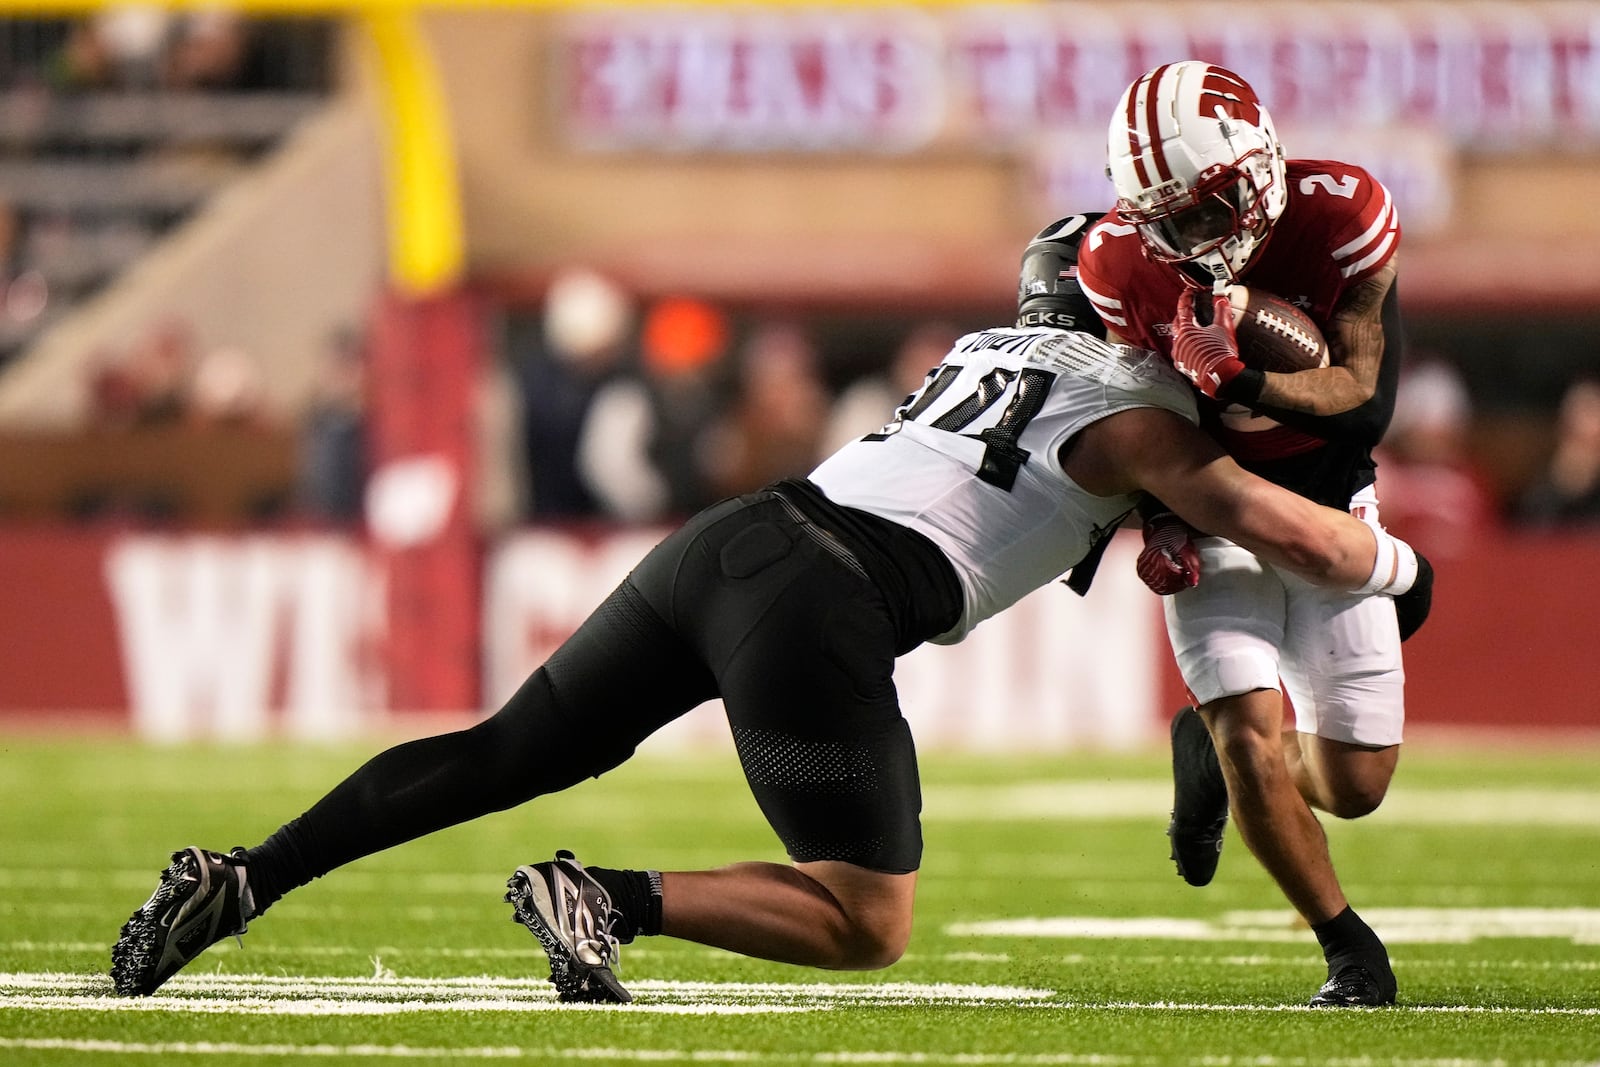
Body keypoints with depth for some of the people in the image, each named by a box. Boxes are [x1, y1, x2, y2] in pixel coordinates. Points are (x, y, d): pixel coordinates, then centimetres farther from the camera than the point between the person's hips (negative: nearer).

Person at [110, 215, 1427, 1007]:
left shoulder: (990, 351, 28)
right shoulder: (1132, 417, 6)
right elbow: (1291, 534, 4)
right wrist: (1393, 563, 22)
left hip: (730, 534, 8)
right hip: (817, 613, -7)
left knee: (506, 754, 14)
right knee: (870, 924, 1)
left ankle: (239, 881, 5)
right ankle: (612, 901, -16)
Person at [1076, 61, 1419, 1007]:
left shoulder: (1342, 214, -23)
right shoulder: (1121, 263, -18)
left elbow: (1360, 390, -21)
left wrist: (1246, 385, -40)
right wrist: (1165, 526, -20)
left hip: (1327, 505, 1)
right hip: (1212, 512, 0)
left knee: (1357, 785, 1)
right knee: (1256, 747, -18)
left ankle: (1212, 746, 34)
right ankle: (1352, 953, 3)